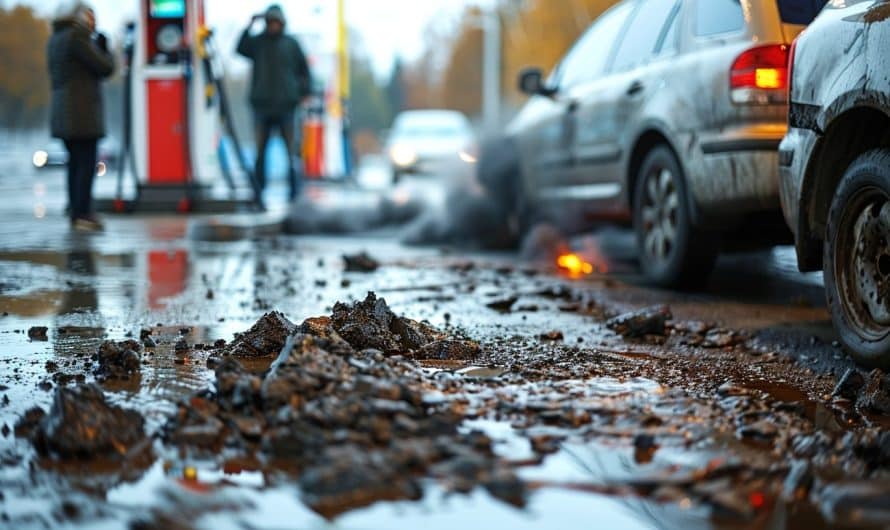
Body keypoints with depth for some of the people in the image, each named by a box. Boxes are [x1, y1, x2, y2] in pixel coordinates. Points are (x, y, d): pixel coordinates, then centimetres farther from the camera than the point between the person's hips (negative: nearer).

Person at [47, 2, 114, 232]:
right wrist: (105, 50, 9)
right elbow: (105, 68, -12)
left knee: (76, 163, 12)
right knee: (87, 164, -8)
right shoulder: (77, 36, -12)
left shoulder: (55, 39, 17)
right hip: (82, 112, -9)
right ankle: (82, 215, -10)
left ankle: (76, 213, 13)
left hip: (63, 113, 9)